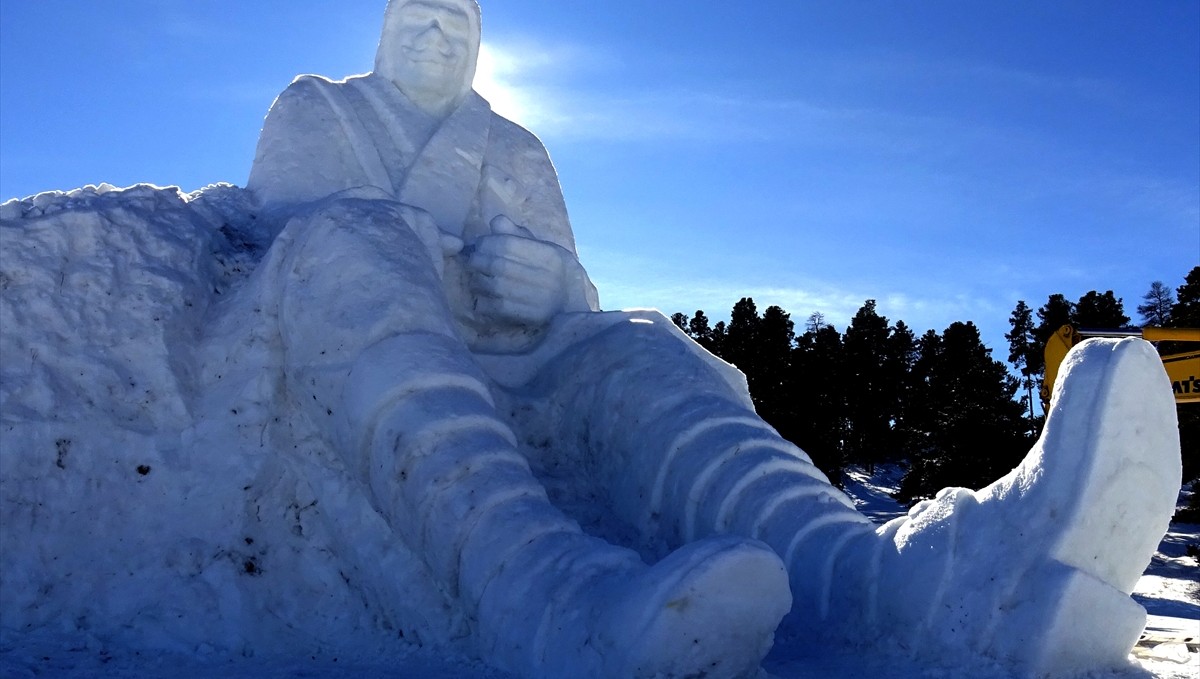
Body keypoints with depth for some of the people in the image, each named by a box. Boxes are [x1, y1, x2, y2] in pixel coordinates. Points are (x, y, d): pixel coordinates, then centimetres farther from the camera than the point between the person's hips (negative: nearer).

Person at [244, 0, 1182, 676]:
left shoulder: (516, 154, 25)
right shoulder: (312, 111, 23)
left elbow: (572, 302, 13)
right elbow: (269, 227, 3)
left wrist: (537, 278, -13)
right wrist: (420, 262, -16)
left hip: (493, 386, 2)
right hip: (315, 358, -1)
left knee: (625, 356, -27)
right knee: (348, 243, -33)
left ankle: (889, 573, -57)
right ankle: (544, 591, -60)